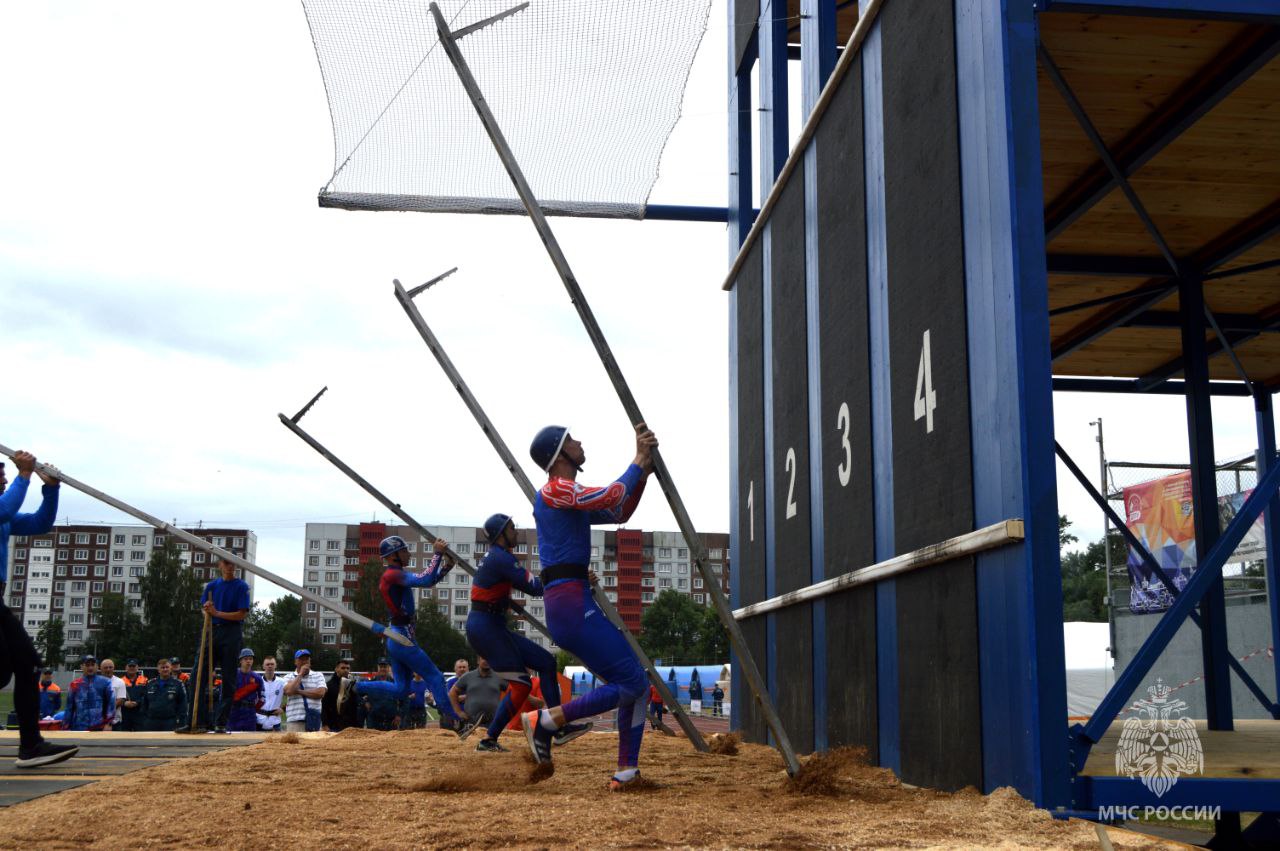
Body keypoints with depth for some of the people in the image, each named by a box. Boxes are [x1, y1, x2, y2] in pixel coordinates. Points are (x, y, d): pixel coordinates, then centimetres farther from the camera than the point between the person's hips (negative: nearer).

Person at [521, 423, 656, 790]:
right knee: (630, 683, -10)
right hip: (569, 602, -10)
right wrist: (639, 460, -6)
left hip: (575, 603, 10)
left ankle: (626, 771, 12)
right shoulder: (554, 490, -8)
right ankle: (546, 720, -6)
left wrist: (644, 470, 14)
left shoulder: (572, 499, 22)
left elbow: (619, 513, 25)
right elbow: (613, 496, -19)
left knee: (635, 682, 12)